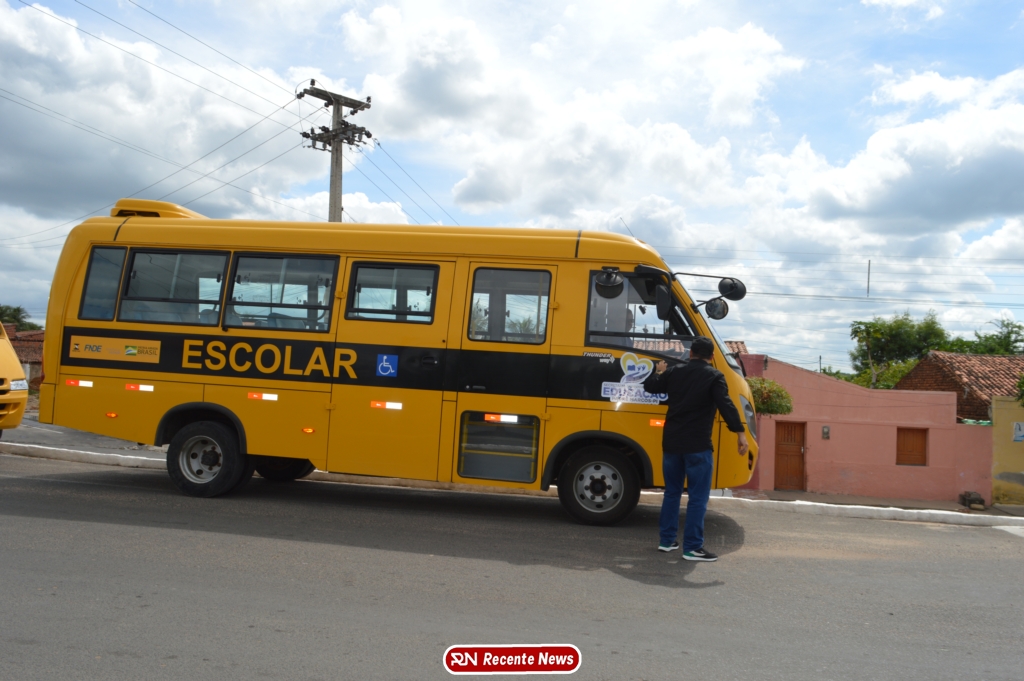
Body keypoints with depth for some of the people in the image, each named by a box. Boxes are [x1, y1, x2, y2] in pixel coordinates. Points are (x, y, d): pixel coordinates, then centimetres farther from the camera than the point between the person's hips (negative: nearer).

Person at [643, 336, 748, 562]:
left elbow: (650, 387, 21)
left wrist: (658, 372, 40)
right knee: (698, 497, -1)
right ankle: (692, 547, -3)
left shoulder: (674, 372, 9)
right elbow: (726, 405, -16)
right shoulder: (714, 376, -5)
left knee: (672, 492, 17)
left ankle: (666, 540, 20)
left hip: (671, 442, 6)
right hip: (697, 445, -5)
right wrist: (740, 433, -18)